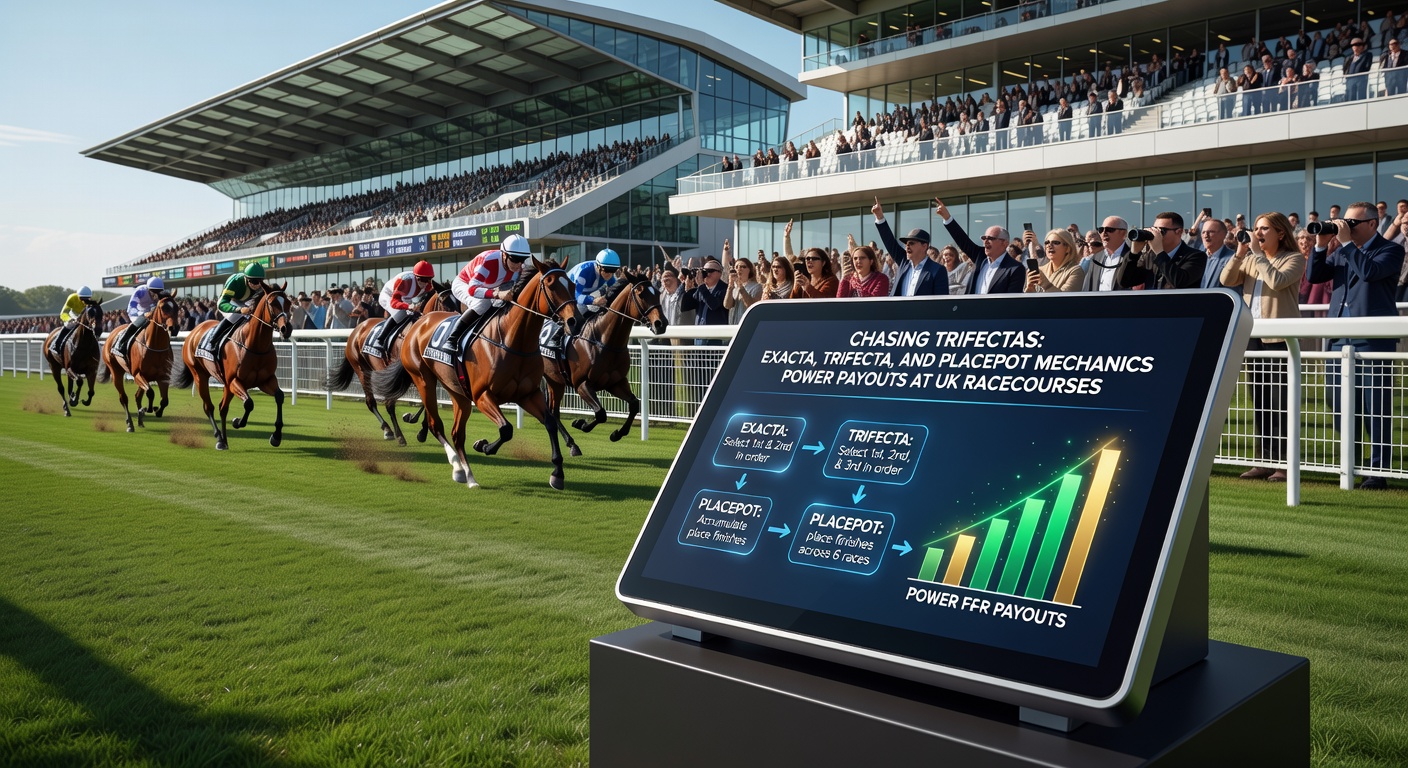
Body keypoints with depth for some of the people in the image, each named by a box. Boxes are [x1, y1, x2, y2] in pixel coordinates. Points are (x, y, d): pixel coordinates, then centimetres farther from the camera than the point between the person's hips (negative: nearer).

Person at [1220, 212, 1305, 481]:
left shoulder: (1294, 259, -2)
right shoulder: (1251, 259, 16)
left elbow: (1277, 281, -19)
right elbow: (1227, 281, 5)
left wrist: (1257, 252, -12)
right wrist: (1239, 253, -5)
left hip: (1280, 337, -6)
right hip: (1253, 336, 6)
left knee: (1280, 402, -6)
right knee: (1259, 401, 8)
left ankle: (1284, 463, 0)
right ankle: (1265, 461, 14)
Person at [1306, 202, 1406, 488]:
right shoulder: (1341, 251, 17)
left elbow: (1369, 272, -19)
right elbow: (1315, 276, 9)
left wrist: (1347, 242, -13)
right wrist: (1321, 246, -1)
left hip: (1373, 340, -6)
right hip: (1340, 339, 6)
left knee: (1376, 409, -3)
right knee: (1343, 408, 11)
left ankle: (1378, 471, 1)